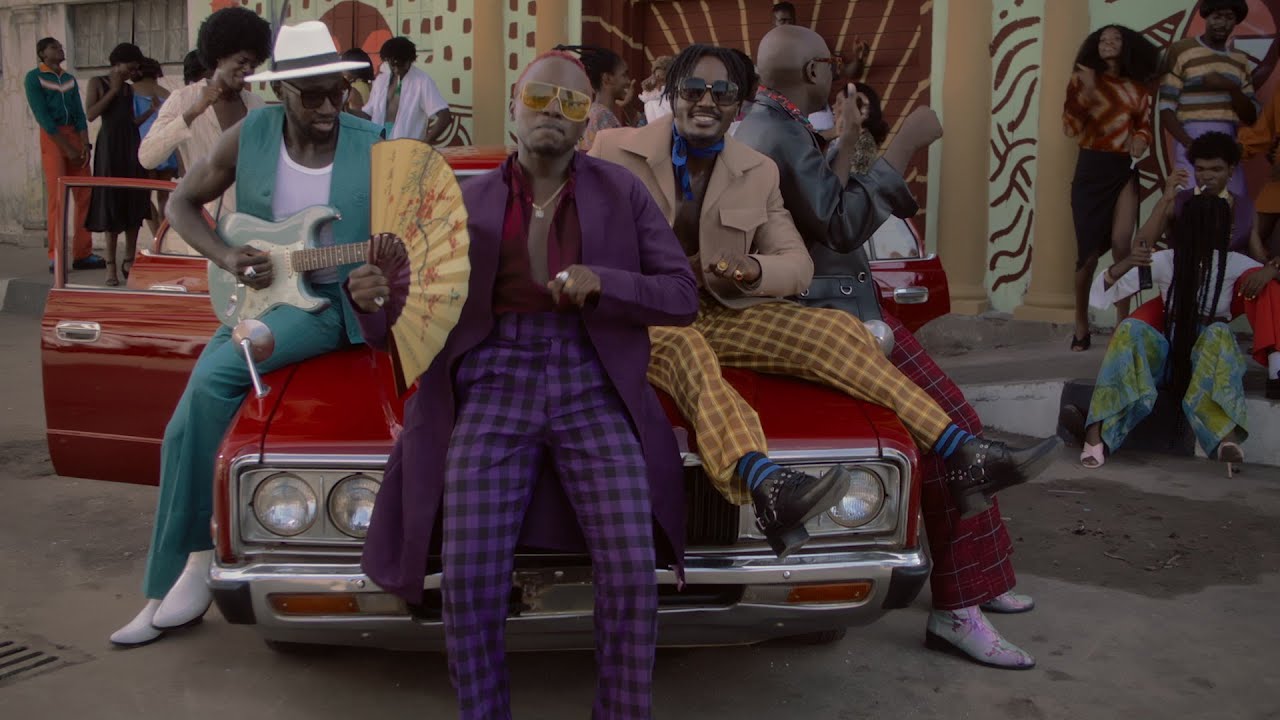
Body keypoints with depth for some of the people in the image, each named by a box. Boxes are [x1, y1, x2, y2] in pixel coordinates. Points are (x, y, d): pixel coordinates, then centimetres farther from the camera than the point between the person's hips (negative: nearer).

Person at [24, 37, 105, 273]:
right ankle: (56, 257, -4)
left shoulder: (70, 79, 15)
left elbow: (79, 114, 7)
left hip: (75, 135, 5)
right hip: (52, 138, -5)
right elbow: (42, 117, -10)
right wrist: (67, 148, -15)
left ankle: (82, 254, 5)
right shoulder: (34, 78, -1)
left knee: (85, 196, 1)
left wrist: (85, 145, -8)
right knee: (57, 197, -9)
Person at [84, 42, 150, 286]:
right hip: (110, 145, -5)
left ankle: (129, 260, 11)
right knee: (111, 203, -3)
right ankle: (111, 264, 1)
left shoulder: (130, 89, 14)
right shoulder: (98, 83, 2)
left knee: (134, 203, 3)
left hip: (131, 146, 5)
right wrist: (113, 90, -9)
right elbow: (90, 114, -11)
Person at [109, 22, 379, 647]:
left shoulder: (373, 147, -11)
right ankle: (166, 592, 11)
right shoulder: (250, 135, -3)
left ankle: (198, 551, -8)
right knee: (185, 427, -4)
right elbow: (181, 203, 7)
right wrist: (225, 256, -10)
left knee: (213, 380, -26)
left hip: (331, 301, -4)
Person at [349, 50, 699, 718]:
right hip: (494, 385, 0)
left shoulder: (622, 192, 10)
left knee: (631, 574, -18)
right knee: (469, 581, -18)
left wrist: (602, 281, -13)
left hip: (593, 387, 0)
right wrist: (372, 298, -17)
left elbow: (683, 296, 5)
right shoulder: (466, 201, 11)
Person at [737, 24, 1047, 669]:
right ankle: (956, 610, -7)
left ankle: (974, 575, 25)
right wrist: (902, 146, -20)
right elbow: (844, 224, -23)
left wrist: (848, 139, 17)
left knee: (946, 429, 16)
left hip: (823, 309, 11)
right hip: (834, 318, -11)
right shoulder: (782, 134, -18)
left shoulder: (758, 127, 15)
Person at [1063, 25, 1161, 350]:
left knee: (1121, 245, -12)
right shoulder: (1083, 80, 5)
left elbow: (1145, 126, 16)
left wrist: (1141, 140, -6)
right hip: (1091, 167, -1)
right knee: (1089, 250, 1)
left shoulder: (1138, 88, 11)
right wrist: (1085, 91, -18)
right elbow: (1071, 127, -6)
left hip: (1125, 170, 1)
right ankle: (1081, 324, 16)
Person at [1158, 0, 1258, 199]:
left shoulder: (1240, 61, 17)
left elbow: (1251, 116, 12)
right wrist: (1190, 144, -20)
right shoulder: (1181, 51, 1)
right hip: (1192, 143, -5)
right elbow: (1165, 108, -6)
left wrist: (1231, 88, -7)